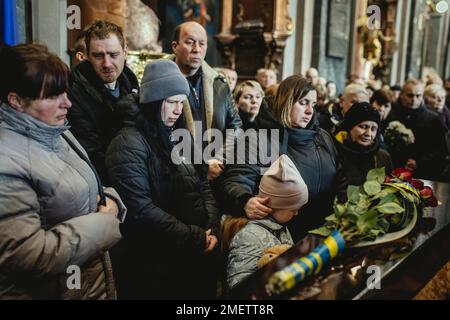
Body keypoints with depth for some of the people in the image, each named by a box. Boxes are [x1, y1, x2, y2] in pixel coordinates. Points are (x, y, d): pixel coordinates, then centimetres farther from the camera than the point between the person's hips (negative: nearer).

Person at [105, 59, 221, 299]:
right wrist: (196, 237, -17)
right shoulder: (129, 144, -14)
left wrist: (212, 229, -4)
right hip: (154, 262, -7)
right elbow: (140, 209, -22)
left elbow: (203, 185, 11)